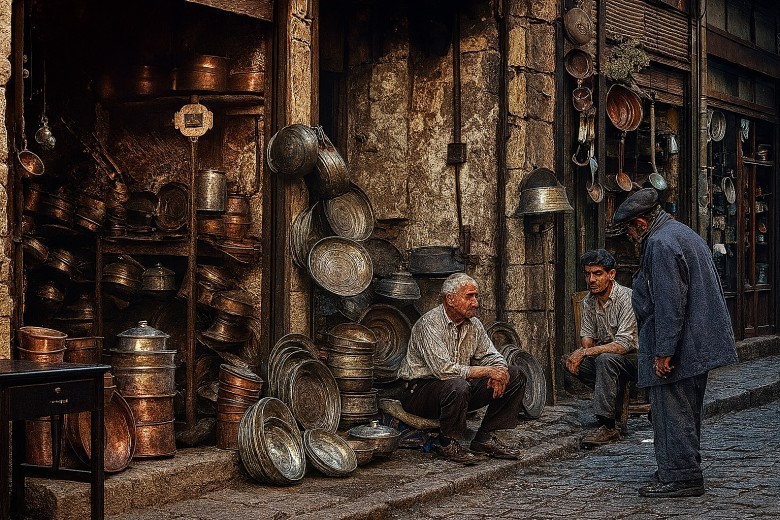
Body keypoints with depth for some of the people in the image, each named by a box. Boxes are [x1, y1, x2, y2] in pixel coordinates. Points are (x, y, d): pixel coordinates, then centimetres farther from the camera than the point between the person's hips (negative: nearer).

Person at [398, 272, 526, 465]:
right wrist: (487, 372, -27)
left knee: (515, 376, -1)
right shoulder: (430, 323, -21)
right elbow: (443, 369, -30)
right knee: (457, 386, -41)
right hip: (420, 389, -8)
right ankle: (447, 443, -16)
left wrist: (499, 373, -15)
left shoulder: (473, 324, 5)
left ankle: (485, 438, 0)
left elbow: (491, 356, 11)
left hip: (460, 387, 8)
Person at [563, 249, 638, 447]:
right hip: (607, 355, 7)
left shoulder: (627, 298, -20)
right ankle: (616, 405, -9)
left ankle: (608, 427, -34)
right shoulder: (589, 302, 3)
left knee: (605, 359, -37)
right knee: (572, 362, -17)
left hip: (635, 358, -7)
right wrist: (581, 352, -16)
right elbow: (588, 337, 8)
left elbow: (623, 344, -27)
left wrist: (586, 352, -30)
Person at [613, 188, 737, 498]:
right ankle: (687, 470, 27)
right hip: (701, 343, 11)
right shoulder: (684, 234, 17)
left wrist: (663, 353, -21)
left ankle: (680, 477, -2)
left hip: (677, 347, -11)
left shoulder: (660, 245, -17)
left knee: (671, 411, -5)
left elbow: (668, 305, -23)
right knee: (687, 411, 18)